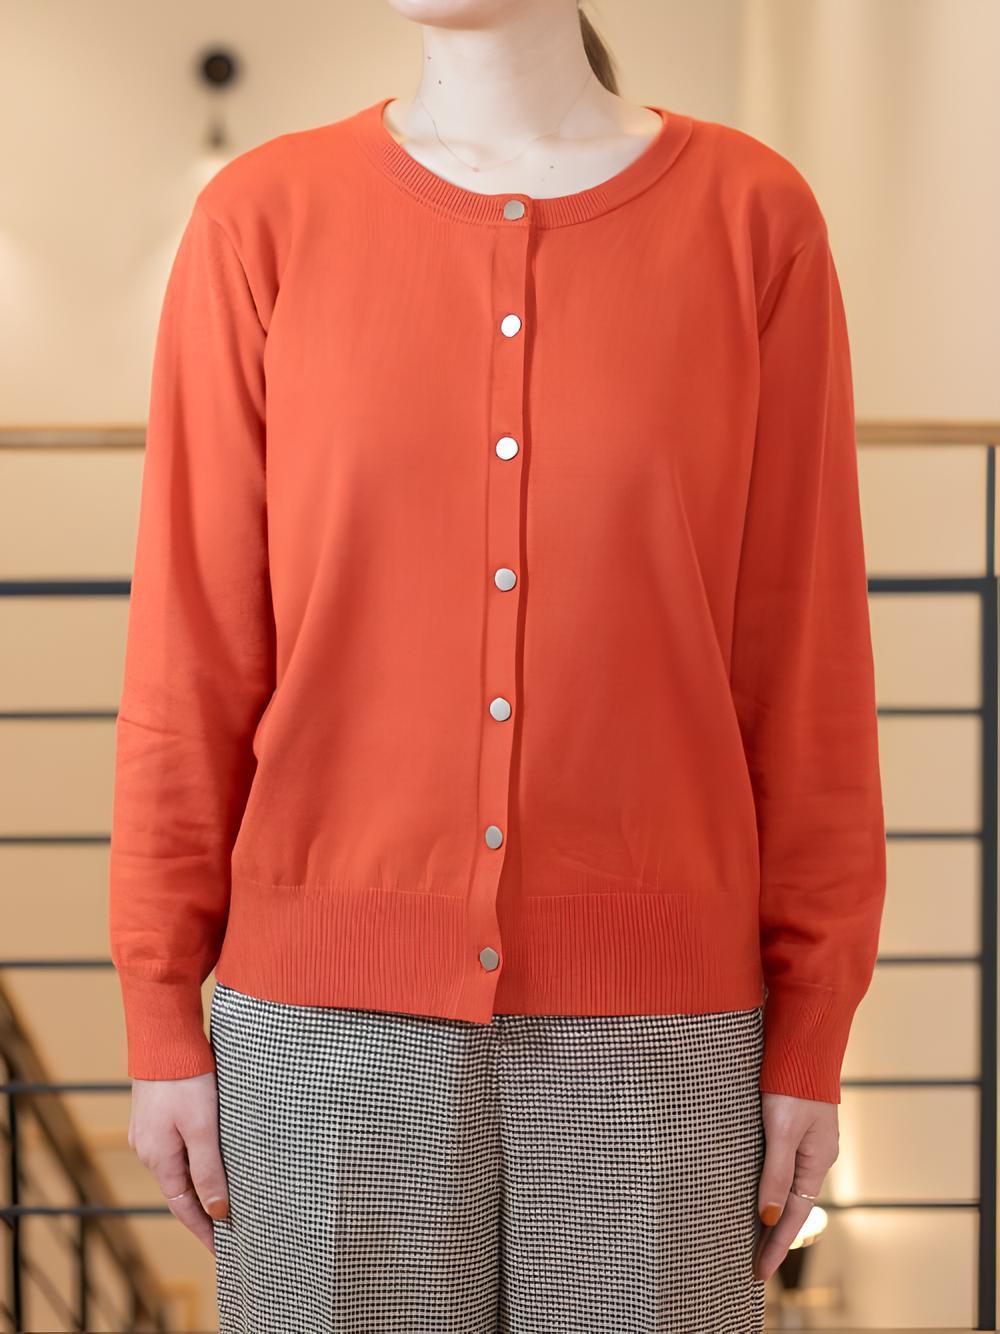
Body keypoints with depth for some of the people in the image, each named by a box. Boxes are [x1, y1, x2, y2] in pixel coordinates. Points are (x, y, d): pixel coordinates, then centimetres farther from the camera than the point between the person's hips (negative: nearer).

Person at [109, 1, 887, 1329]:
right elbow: (192, 649, 1)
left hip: (651, 1016, 0)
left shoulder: (753, 215, -1)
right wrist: (163, 1022, 1)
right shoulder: (262, 220, -1)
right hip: (332, 1006, 0)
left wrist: (811, 1040, 0)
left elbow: (803, 651, 0)